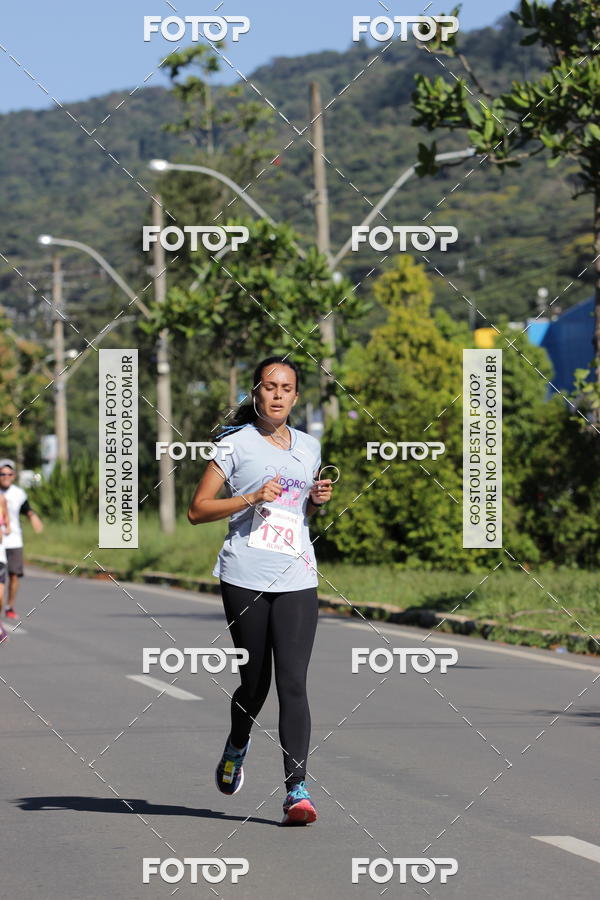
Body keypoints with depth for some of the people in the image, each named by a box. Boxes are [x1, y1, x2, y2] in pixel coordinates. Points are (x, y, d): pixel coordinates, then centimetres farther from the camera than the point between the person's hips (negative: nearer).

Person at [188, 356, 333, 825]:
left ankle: (297, 789, -13)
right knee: (255, 680, 6)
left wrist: (317, 500, 8)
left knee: (293, 682, -9)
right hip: (245, 578, -2)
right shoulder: (236, 444, 2)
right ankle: (237, 745, 38)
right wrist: (252, 498, -13)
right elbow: (197, 510, -1)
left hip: (297, 580, 2)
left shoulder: (309, 447, 15)